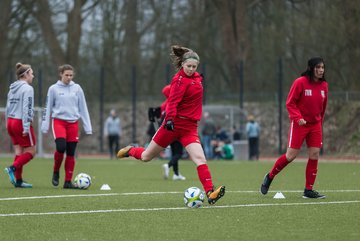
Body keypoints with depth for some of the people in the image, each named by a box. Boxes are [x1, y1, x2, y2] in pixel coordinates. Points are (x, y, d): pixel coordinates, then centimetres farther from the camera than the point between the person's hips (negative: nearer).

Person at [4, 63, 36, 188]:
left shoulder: (12, 88, 13)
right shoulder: (27, 88, -11)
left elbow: (8, 108, 16)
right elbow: (27, 109, -18)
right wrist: (26, 127, -19)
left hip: (11, 122, 8)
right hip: (21, 123, -8)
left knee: (19, 151, 11)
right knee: (31, 151, 1)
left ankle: (18, 180, 7)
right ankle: (12, 168, -17)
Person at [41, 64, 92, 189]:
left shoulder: (77, 88, 7)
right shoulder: (53, 89, 2)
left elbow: (83, 108, 10)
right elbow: (48, 108, 6)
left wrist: (88, 127, 6)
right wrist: (45, 126, -1)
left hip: (73, 122, 3)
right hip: (59, 121, -3)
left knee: (71, 153, 0)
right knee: (61, 147, -23)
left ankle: (68, 181, 8)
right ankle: (56, 172, 2)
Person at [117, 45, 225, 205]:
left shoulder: (196, 78, 9)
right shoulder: (180, 80, -13)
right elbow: (173, 100, -23)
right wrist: (170, 118, -37)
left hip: (189, 127, 5)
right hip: (174, 124, -5)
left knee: (200, 159, -16)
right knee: (146, 157, 10)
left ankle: (210, 193, -22)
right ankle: (131, 151, 44)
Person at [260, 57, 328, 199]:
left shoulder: (324, 85, 5)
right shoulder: (300, 82, -12)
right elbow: (290, 103, -11)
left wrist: (320, 122, 14)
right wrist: (298, 118, -22)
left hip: (315, 124, 5)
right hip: (299, 123, -5)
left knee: (314, 155, -2)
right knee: (291, 155, -7)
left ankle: (309, 190, 5)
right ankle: (270, 177, 16)